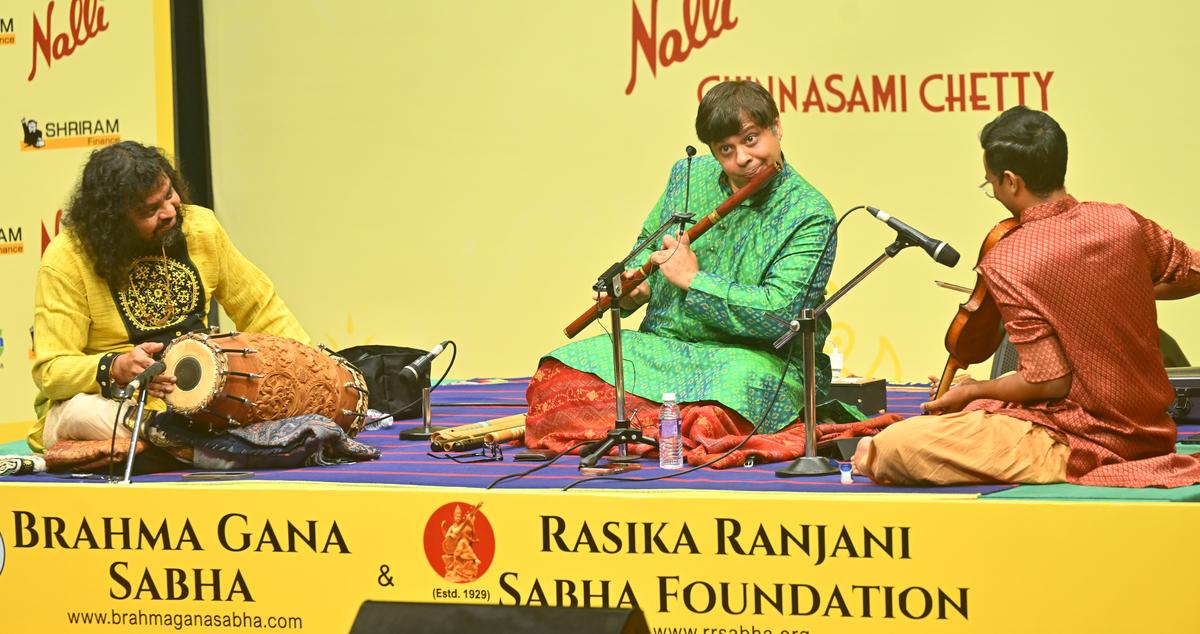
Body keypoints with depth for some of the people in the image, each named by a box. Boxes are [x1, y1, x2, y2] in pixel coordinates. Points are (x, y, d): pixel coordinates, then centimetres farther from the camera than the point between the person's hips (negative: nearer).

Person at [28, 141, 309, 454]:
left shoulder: (200, 226, 2)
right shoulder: (66, 260, -13)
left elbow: (262, 310, 13)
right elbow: (51, 370, -14)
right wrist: (117, 368, -33)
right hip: (111, 402, -3)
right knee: (82, 413, -39)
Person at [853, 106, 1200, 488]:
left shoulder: (1005, 263, -19)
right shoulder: (1124, 222, -2)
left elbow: (1050, 383, -20)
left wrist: (972, 391, -4)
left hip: (1077, 447, -7)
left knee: (892, 446, -14)